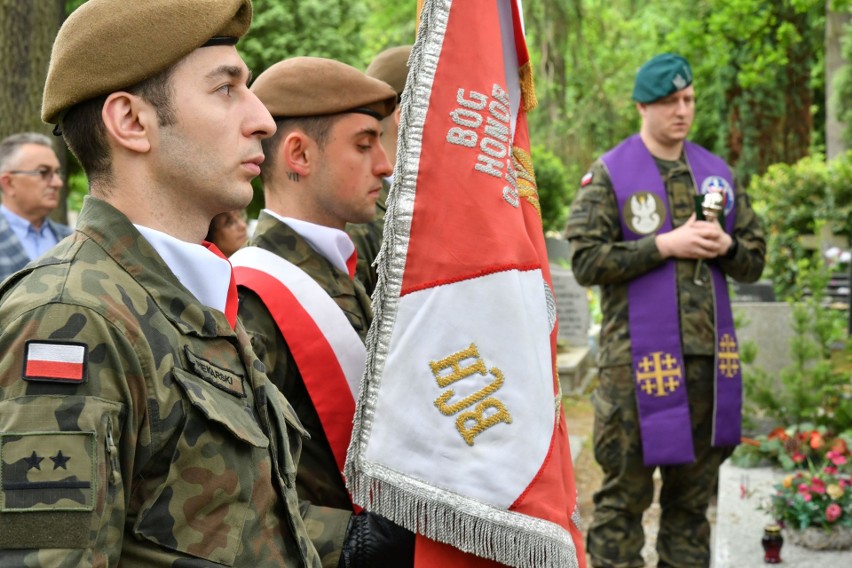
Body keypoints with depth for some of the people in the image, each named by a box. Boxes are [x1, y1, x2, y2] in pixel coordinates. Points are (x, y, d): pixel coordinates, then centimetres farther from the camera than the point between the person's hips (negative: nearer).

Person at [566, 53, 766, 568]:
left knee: (694, 495, 12)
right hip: (639, 358, -5)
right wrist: (664, 245, -16)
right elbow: (586, 260, -11)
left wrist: (726, 246, -6)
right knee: (625, 492, 0)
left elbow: (754, 260, 16)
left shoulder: (718, 174, 13)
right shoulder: (609, 175, -2)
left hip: (709, 355, 5)